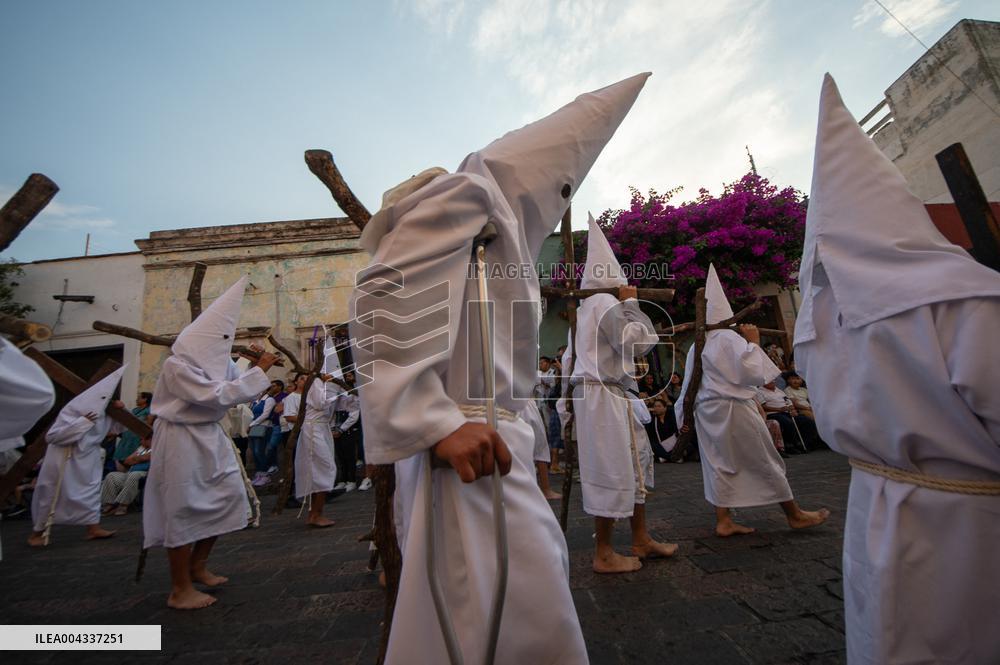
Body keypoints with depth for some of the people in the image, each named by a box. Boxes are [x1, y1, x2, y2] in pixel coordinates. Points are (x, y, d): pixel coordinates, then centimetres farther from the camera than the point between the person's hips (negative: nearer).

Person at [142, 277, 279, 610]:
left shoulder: (216, 359, 5)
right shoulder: (177, 364, -18)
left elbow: (240, 391, 7)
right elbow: (217, 396, -26)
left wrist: (256, 367, -7)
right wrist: (258, 370, -23)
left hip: (210, 436, 8)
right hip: (181, 438, -8)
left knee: (227, 496, 11)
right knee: (183, 509, 2)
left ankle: (197, 565, 31)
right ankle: (180, 589, 18)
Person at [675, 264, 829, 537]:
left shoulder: (696, 345, 7)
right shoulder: (730, 338, -14)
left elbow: (688, 382, 12)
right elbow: (753, 373, -15)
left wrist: (683, 412, 19)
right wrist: (754, 343, -5)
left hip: (706, 412, 6)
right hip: (733, 410, -6)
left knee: (719, 465, 10)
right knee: (766, 462, 11)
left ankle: (723, 521, 14)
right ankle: (794, 515, 28)